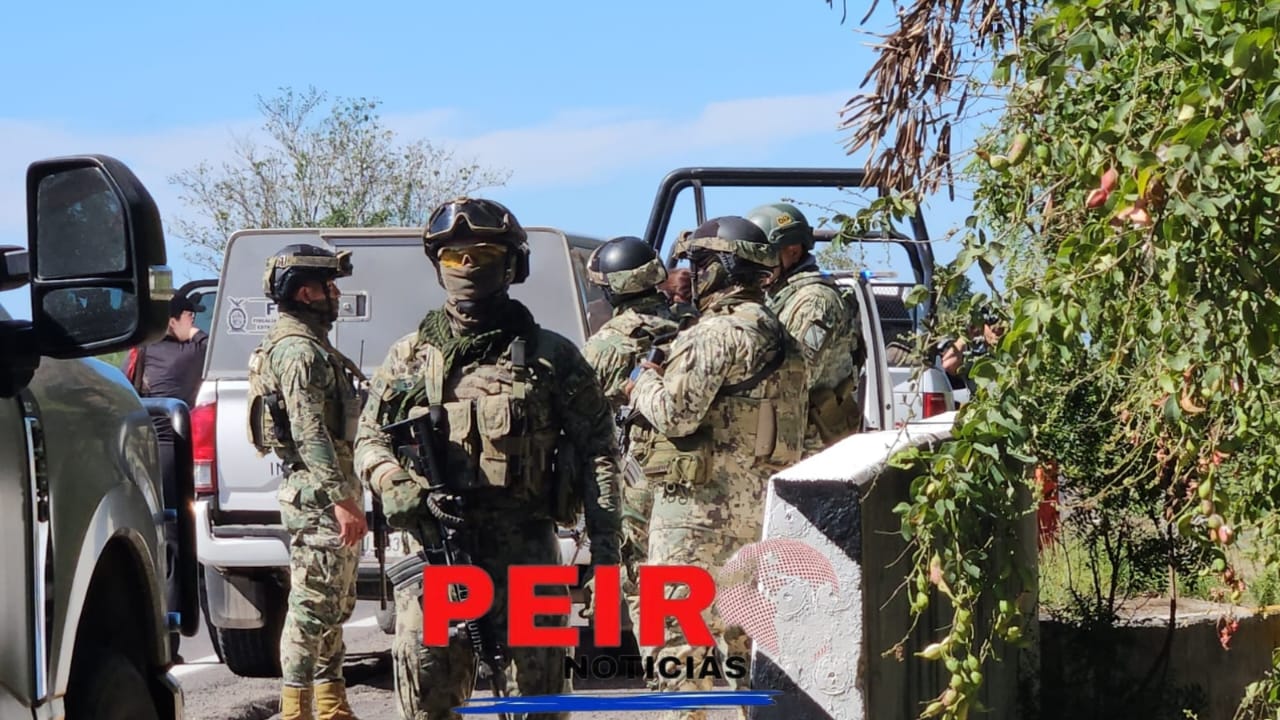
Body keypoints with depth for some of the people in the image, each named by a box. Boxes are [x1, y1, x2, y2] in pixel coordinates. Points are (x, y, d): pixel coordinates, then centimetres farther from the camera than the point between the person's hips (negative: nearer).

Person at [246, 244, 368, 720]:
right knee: (313, 605, -11)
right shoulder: (299, 350, -14)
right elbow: (310, 433, -21)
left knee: (334, 607, 14)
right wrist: (341, 498, -25)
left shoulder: (309, 346, 20)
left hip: (326, 492, 11)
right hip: (319, 494, -11)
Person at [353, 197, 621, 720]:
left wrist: (603, 544, -5)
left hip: (525, 558, -1)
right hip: (431, 557, 2)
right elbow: (369, 441, 12)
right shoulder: (410, 357, 12)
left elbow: (597, 451, 4)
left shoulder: (551, 357, 7)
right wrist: (411, 492, -9)